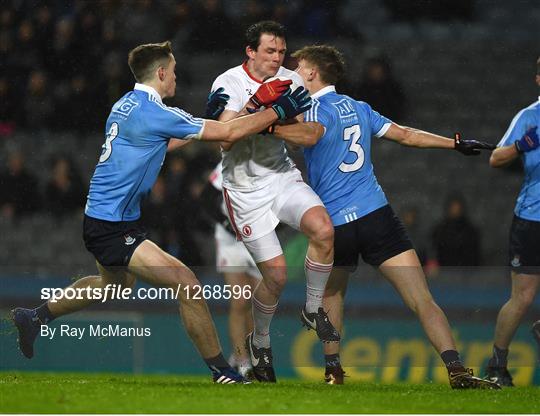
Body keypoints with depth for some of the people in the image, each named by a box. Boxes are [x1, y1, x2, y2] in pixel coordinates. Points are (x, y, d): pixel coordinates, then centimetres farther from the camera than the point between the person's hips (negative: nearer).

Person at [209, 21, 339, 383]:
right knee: (276, 273, -8)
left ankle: (313, 310, -1)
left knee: (323, 230, -25)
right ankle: (260, 342, 20)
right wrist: (255, 103, -36)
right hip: (246, 188, -4)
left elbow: (315, 132, -3)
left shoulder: (290, 81, 2)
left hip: (283, 176, 4)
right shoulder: (228, 83, -11)